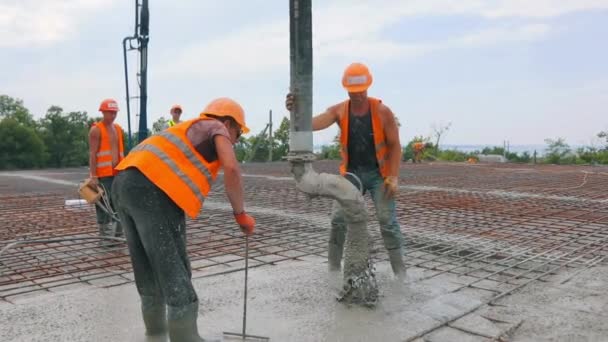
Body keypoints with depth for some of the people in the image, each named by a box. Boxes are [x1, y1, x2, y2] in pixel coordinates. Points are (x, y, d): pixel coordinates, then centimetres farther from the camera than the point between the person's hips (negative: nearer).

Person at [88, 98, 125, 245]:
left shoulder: (118, 129, 15)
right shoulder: (96, 130, -5)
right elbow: (92, 154, -11)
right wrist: (93, 176, -17)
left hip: (118, 173, 7)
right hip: (102, 175, -7)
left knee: (118, 204, 10)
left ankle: (118, 235, 19)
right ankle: (105, 237, 2)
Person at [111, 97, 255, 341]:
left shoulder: (189, 130, 34)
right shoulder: (216, 128, 10)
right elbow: (231, 168, -9)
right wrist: (240, 214, 1)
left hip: (126, 183, 9)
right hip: (153, 190, -9)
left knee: (148, 269, 19)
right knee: (174, 271, -3)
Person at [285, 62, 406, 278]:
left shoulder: (382, 112, -13)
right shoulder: (339, 111, -8)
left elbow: (394, 145, -8)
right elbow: (313, 123, -24)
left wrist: (393, 177, -16)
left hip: (379, 174, -2)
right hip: (352, 173, 2)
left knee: (388, 221, -5)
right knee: (338, 219, -5)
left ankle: (400, 272, 6)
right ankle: (333, 268, 9)